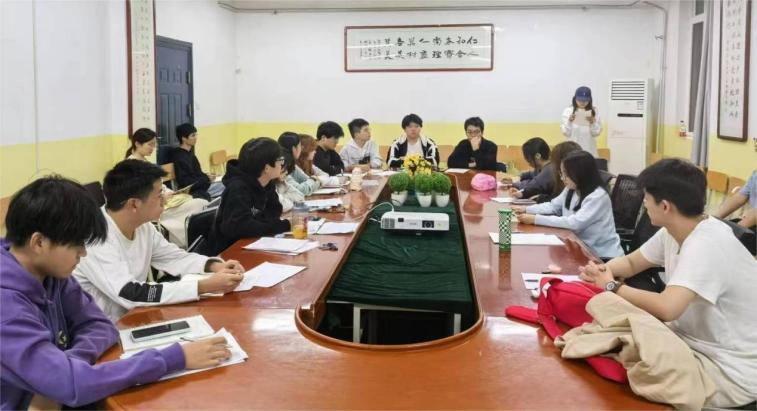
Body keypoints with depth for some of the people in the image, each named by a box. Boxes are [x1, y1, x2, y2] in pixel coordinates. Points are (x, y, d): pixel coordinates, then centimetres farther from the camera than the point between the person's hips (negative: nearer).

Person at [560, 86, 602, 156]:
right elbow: (566, 132, -4)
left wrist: (593, 122, -16)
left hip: (589, 148, 2)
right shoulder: (568, 111, -2)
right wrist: (569, 122, -20)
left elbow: (597, 132, 0)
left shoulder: (593, 111, 2)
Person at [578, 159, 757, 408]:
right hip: (695, 342, 8)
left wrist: (612, 286, -23)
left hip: (729, 371, -8)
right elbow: (631, 262, 14)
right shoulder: (673, 232, -1)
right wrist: (599, 271, -10)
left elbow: (667, 308, -41)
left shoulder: (706, 245, -30)